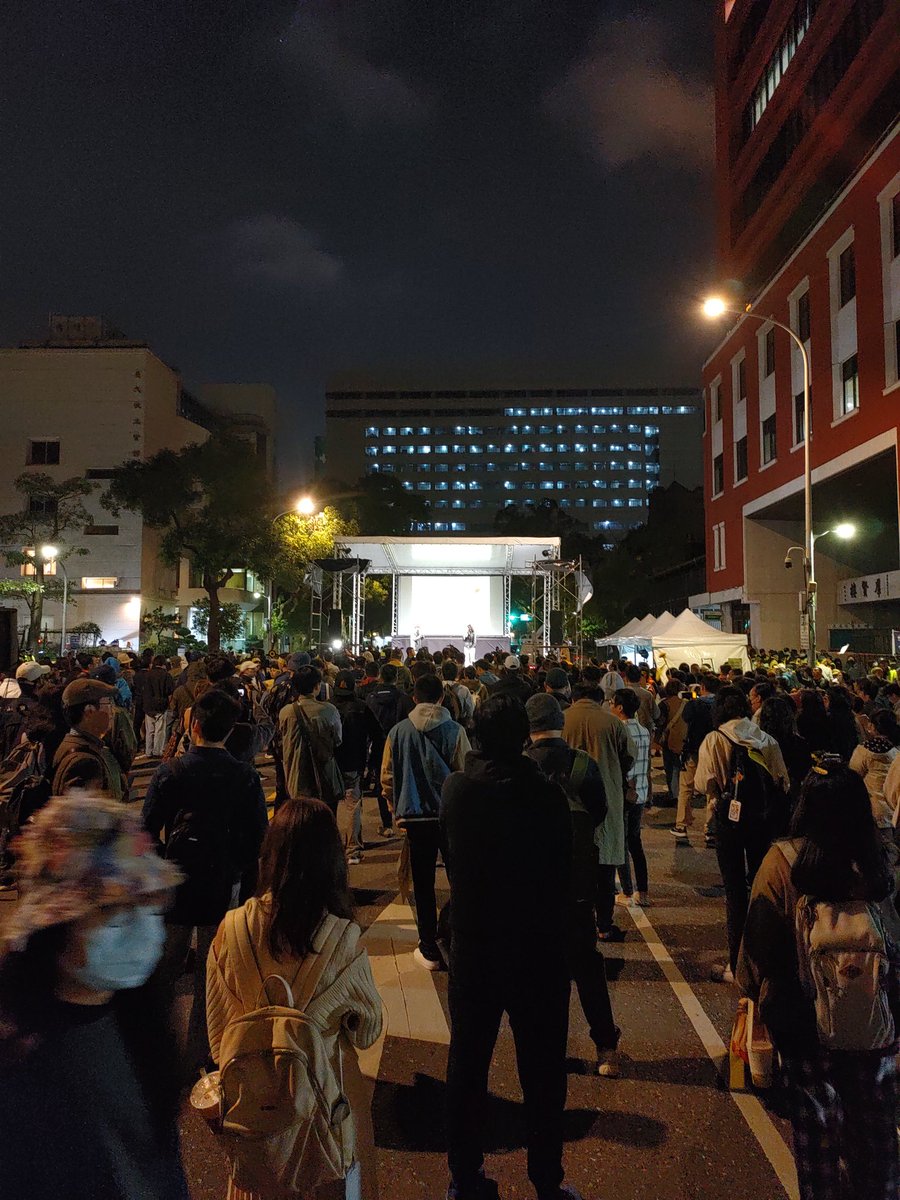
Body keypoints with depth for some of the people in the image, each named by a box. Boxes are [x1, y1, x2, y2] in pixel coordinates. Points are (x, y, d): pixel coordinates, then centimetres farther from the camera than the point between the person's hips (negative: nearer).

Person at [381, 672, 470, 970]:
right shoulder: (454, 731, -8)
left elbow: (387, 777, 2)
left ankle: (429, 950, 17)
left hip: (415, 817, 1)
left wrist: (397, 810, 15)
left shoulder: (398, 731, -3)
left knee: (423, 883, 11)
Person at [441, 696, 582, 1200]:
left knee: (467, 1068, 20)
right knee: (542, 1075, 15)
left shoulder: (456, 789, -10)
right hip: (537, 950, -3)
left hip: (472, 949, 3)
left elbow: (453, 864, 3)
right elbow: (564, 875, -9)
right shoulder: (547, 794, -21)